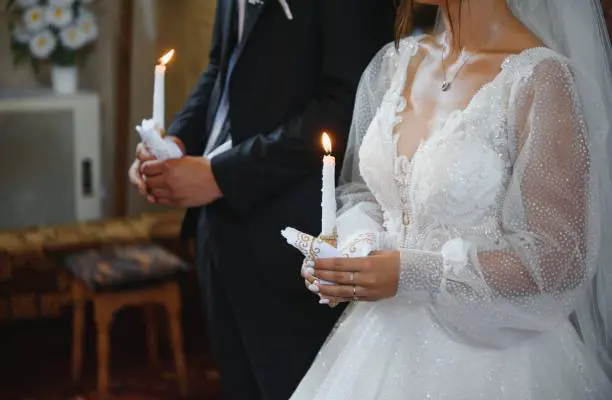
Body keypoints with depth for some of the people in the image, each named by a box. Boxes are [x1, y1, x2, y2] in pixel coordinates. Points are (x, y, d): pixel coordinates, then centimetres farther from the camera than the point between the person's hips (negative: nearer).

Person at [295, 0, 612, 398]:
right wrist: (347, 251, -8)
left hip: (489, 350, -5)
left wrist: (412, 273, -23)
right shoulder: (396, 60, 1)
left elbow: (557, 257, -17)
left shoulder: (540, 80, -17)